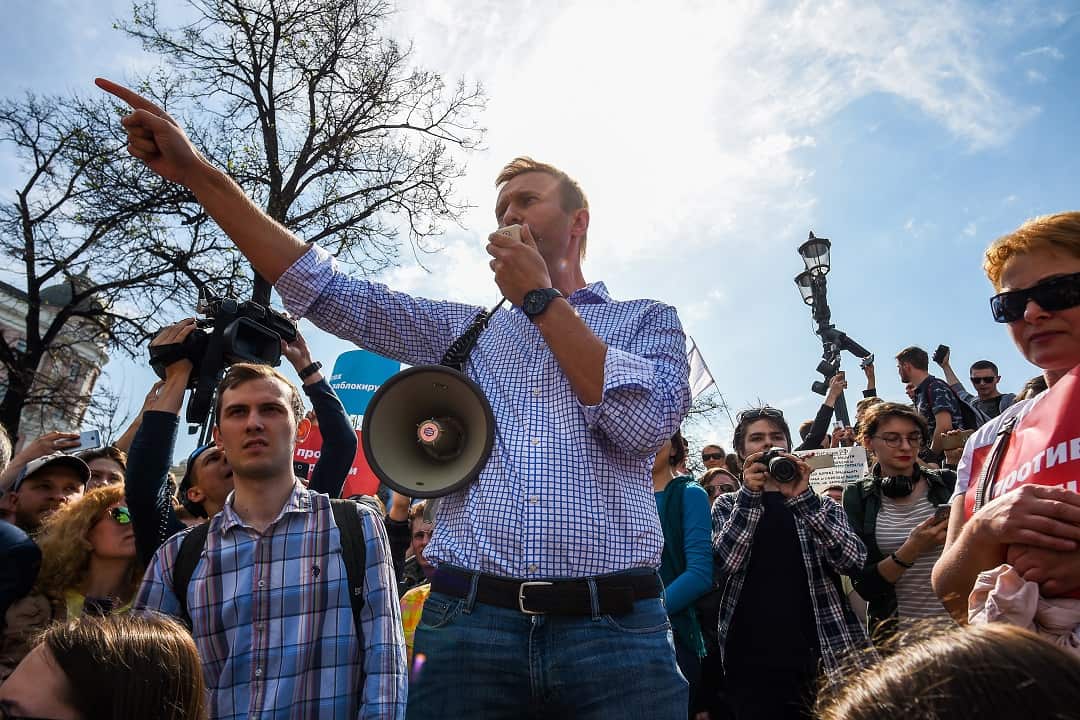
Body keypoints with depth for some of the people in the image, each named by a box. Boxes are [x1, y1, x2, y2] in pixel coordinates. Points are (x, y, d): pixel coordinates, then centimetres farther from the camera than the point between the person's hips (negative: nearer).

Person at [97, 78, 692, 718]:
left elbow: (647, 425, -9)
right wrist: (196, 172, 3)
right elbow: (330, 293, 9)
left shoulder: (648, 320, 11)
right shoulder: (464, 328, 18)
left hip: (613, 631, -2)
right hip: (469, 623, 3)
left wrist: (541, 297, -1)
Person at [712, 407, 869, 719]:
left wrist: (803, 498, -16)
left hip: (823, 655, 1)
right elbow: (723, 563, -8)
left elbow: (853, 561, -6)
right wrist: (750, 493, -16)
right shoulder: (727, 505, 9)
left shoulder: (821, 505, 11)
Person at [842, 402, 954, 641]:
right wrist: (912, 549, -23)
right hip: (896, 629, -1)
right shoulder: (857, 497, -4)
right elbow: (864, 585, -9)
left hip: (957, 619, 1)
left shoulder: (947, 483, -1)